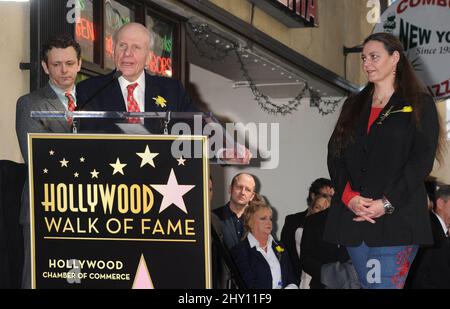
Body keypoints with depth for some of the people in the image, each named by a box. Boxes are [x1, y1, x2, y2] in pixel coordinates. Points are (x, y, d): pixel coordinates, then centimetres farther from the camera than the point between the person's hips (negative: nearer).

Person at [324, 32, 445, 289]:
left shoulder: (419, 104, 5)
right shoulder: (354, 106, 20)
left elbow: (422, 160, -5)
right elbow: (335, 155, 10)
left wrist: (387, 204, -15)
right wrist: (349, 197, -8)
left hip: (397, 217, -5)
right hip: (352, 216, 5)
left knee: (384, 284, -13)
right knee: (368, 284, 8)